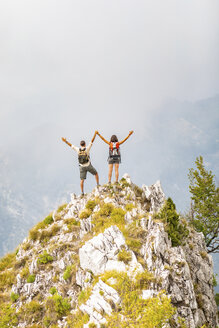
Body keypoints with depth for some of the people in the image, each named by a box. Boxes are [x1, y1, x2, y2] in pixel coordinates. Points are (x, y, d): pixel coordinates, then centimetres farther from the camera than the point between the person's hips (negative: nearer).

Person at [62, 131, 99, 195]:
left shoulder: (78, 149, -7)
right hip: (88, 166, -2)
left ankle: (82, 192, -2)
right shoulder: (87, 149, -13)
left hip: (82, 167, 2)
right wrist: (95, 133, -4)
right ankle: (98, 185, 15)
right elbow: (92, 141, -9)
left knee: (82, 180, 3)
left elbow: (71, 145, 4)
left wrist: (65, 141, 15)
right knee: (96, 173, 21)